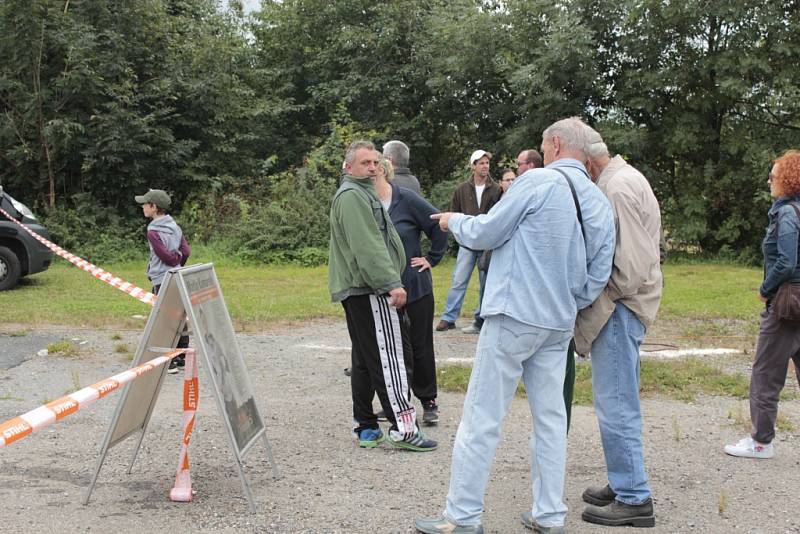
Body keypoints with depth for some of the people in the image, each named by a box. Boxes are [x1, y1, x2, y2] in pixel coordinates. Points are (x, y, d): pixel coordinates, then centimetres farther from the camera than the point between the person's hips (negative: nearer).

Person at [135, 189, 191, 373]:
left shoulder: (153, 231, -13)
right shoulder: (174, 226, 8)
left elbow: (166, 256, -15)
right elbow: (186, 251, 4)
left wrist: (177, 260, 4)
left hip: (162, 280, -7)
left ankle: (169, 363, -2)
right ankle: (182, 358, 20)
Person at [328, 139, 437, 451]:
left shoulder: (360, 193, 24)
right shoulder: (352, 195, -12)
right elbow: (367, 247, -21)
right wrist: (391, 283, -25)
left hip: (358, 291, 11)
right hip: (370, 290, -11)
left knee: (364, 360, 12)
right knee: (392, 358, -9)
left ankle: (365, 428, 17)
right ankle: (403, 428, -8)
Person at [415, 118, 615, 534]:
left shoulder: (539, 181, -11)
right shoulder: (600, 203, 8)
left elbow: (484, 234, -6)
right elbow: (597, 277, 9)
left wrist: (455, 221, 13)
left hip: (513, 316, -7)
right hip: (559, 325, 7)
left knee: (481, 418, -1)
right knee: (550, 418, 12)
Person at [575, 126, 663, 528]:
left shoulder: (617, 187, -17)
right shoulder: (622, 179, 15)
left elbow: (631, 262, -23)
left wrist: (602, 298, -11)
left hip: (618, 309, -11)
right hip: (621, 307, 11)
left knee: (616, 405, -5)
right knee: (619, 402, 17)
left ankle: (634, 500, 3)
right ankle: (625, 484, 28)